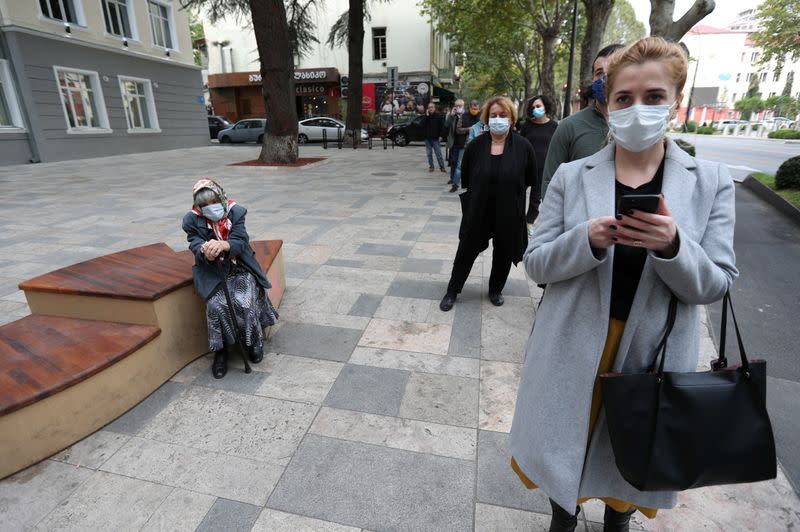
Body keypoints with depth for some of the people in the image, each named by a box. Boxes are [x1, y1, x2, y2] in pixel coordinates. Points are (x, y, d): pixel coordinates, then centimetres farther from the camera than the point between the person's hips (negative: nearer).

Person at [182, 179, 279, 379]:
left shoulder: (235, 212, -5)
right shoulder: (192, 220, -3)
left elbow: (240, 242, -14)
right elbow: (196, 246, -11)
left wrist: (222, 245, -38)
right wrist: (205, 252, -37)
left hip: (240, 268, 0)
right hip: (213, 273, 0)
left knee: (244, 302, -23)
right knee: (216, 305, -25)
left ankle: (254, 341, 6)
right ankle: (220, 351, -3)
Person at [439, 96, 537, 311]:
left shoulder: (523, 147, -8)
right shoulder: (475, 145, -4)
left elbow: (531, 180, 2)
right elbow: (465, 178, 5)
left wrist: (510, 190, 5)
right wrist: (480, 193, 6)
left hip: (509, 214, 0)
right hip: (478, 212, 0)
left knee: (503, 254, 15)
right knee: (466, 251, 10)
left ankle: (496, 290, 39)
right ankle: (452, 291, 26)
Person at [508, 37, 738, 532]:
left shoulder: (712, 182, -2)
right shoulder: (571, 176, -4)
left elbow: (715, 285, -4)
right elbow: (536, 263, -6)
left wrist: (672, 245, -25)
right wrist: (587, 239, -25)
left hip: (652, 353, 1)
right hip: (575, 347, 0)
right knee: (568, 447, 17)